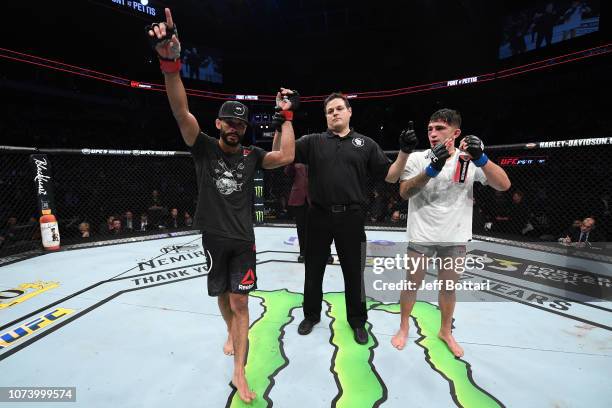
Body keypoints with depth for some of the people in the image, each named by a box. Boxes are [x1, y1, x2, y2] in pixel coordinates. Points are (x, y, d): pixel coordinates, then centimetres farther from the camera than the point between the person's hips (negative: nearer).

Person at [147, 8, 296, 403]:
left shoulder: (251, 155, 2)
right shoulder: (204, 148, -3)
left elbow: (287, 156, -9)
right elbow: (182, 112, -18)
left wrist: (286, 117, -4)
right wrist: (171, 64, -31)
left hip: (244, 239, 0)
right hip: (214, 238, 0)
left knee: (240, 302, -1)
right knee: (224, 297, 18)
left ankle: (239, 373, 9)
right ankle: (232, 334, 49)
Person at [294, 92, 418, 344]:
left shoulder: (366, 144, 6)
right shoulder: (313, 142, 6)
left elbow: (390, 176, 5)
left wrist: (405, 152, -11)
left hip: (351, 218, 0)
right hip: (318, 217, 1)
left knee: (354, 272, 13)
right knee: (313, 270, 15)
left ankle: (357, 320, 35)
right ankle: (311, 315, 38)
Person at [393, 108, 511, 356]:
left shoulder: (469, 159, -3)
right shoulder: (417, 158, -7)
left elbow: (504, 185, -11)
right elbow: (404, 192, -19)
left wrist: (480, 159, -26)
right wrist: (432, 168, -32)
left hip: (455, 237, 2)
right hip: (421, 234, -1)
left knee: (449, 286, 16)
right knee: (412, 283, 10)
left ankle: (446, 331, 38)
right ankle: (403, 328, 31)